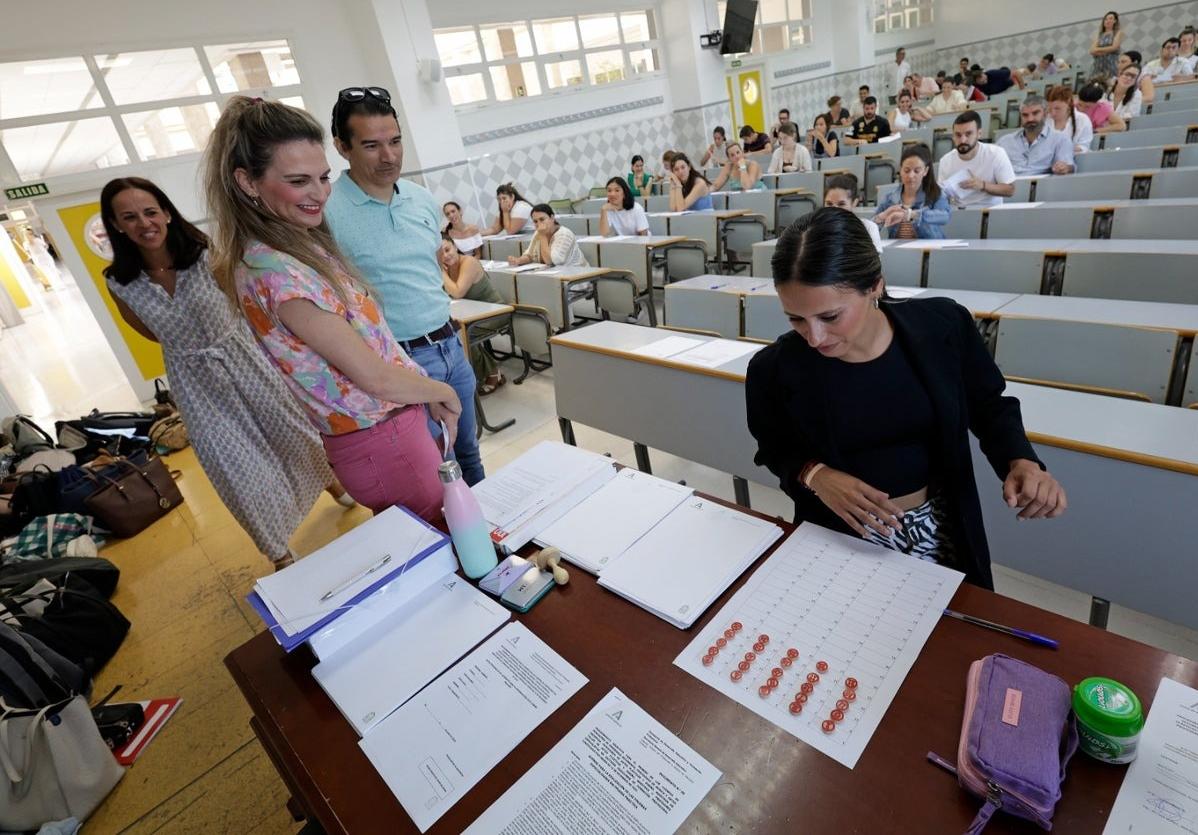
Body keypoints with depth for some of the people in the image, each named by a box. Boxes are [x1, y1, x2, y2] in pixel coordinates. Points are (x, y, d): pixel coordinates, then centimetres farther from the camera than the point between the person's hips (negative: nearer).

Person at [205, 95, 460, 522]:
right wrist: (443, 392, -4)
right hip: (382, 442, -9)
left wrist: (428, 396, 5)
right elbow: (375, 377, -20)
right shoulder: (278, 272, -22)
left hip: (395, 425, 9)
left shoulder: (305, 244, 7)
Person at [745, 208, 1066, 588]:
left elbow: (989, 405, 2)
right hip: (841, 540, -2)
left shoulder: (943, 326, -16)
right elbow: (775, 451, -3)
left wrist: (1021, 461, -16)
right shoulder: (774, 368, -20)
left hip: (942, 531, 2)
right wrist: (814, 475, -23)